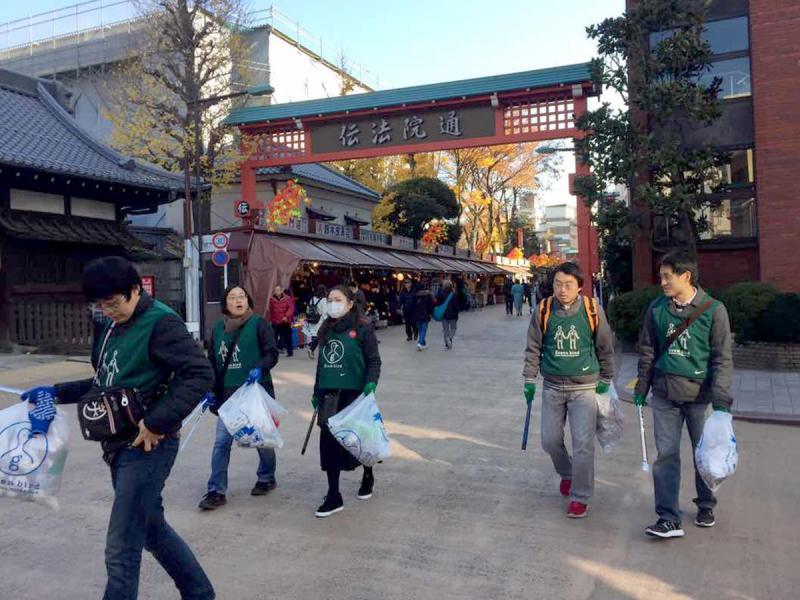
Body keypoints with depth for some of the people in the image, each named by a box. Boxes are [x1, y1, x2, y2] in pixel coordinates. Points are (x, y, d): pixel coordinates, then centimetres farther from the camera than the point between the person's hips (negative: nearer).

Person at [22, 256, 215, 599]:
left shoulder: (160, 323, -15)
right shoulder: (115, 326, 12)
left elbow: (200, 375, -24)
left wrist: (156, 423, -26)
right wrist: (56, 393, 14)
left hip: (147, 446, -9)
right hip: (120, 445, 9)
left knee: (121, 551, -2)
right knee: (152, 528, 20)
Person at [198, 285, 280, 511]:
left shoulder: (259, 324, -6)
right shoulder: (218, 328, 7)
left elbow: (272, 353, -8)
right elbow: (212, 361, 13)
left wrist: (260, 368, -27)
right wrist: (210, 390, 8)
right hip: (228, 393, 3)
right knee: (221, 442, -1)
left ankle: (266, 478, 33)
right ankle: (217, 491, 9)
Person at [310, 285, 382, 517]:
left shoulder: (362, 329, -6)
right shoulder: (326, 330, 11)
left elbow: (374, 360, -6)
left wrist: (371, 383, -22)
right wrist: (317, 392, 19)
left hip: (354, 393, -5)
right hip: (329, 395, 5)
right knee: (329, 443, 2)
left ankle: (368, 477, 39)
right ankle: (333, 497, 10)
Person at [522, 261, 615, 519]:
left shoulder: (592, 310, -8)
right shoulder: (543, 311, -4)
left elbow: (605, 347, 4)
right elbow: (533, 348, 5)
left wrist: (605, 379, 8)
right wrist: (529, 379, 1)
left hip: (584, 387, -2)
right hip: (553, 387, 2)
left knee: (583, 444, -3)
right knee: (550, 440, 10)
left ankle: (580, 496, 14)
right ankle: (567, 473, 40)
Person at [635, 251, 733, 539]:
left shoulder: (714, 310, -7)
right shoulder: (657, 309, 1)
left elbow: (722, 358, -6)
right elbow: (647, 352, 9)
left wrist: (721, 400, -11)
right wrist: (641, 389, 9)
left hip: (700, 393, -2)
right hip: (664, 394, 2)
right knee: (666, 454, 1)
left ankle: (706, 505, 35)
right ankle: (669, 518, 7)